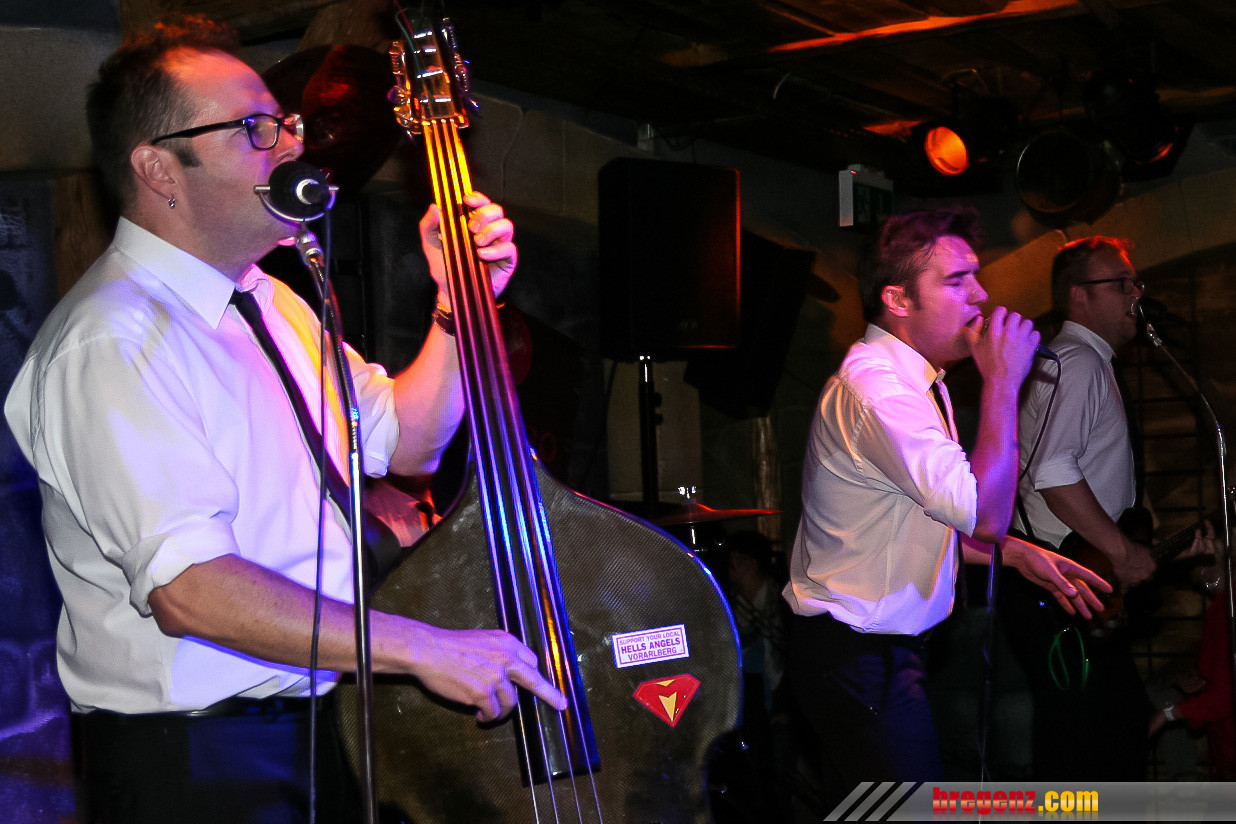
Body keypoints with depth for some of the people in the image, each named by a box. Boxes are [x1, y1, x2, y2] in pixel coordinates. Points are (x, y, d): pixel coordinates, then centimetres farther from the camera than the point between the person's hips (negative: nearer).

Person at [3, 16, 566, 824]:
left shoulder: (269, 302, 11)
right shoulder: (113, 341, -20)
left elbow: (403, 441, 16)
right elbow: (189, 589, -30)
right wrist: (423, 648, -29)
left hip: (322, 722, 8)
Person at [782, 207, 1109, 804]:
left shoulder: (914, 380, 13)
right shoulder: (873, 385, -23)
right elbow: (985, 513, -28)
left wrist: (1017, 553, 9)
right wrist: (1001, 381, -21)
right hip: (859, 659, -10)